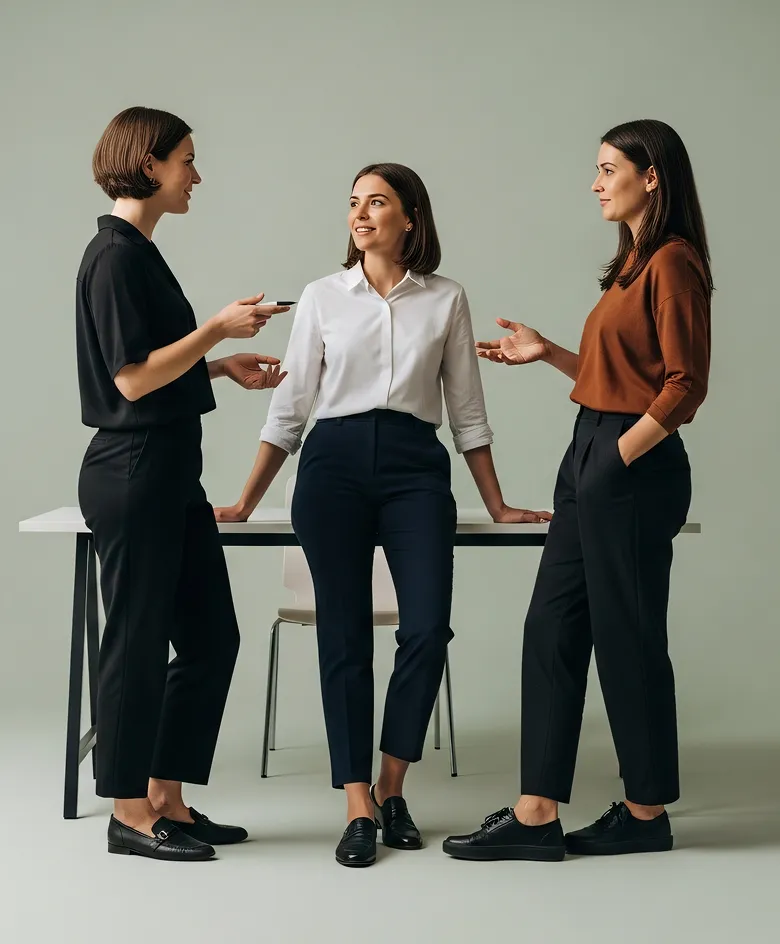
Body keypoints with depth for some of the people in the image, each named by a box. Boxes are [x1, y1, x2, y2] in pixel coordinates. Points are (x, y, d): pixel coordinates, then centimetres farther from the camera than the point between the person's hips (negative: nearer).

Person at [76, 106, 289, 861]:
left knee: (211, 636, 11)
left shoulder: (139, 252, 14)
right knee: (138, 643, 0)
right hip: (132, 473, -10)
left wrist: (224, 366, 14)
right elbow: (132, 379, -18)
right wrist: (219, 328, -14)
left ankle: (168, 800, 20)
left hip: (171, 471, 10)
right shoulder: (115, 255, -14)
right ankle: (130, 815, 13)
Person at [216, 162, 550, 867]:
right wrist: (245, 505, 10)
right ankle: (360, 808, 2)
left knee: (427, 630, -13)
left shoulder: (446, 299, 9)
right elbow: (289, 408, 12)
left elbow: (467, 410, 13)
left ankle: (392, 789, 6)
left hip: (415, 468, 0)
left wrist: (497, 505, 12)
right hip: (334, 465, 0)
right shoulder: (322, 298, 9)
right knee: (345, 638, -3)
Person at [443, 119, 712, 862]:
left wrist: (618, 459, -16)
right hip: (591, 457, 10)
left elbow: (684, 385, -18)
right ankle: (536, 816, 10)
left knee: (627, 637, 1)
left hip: (632, 467, -10)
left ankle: (646, 814, 17)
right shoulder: (633, 263, 15)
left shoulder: (673, 263, -13)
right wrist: (547, 354, 13)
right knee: (552, 630, 7)